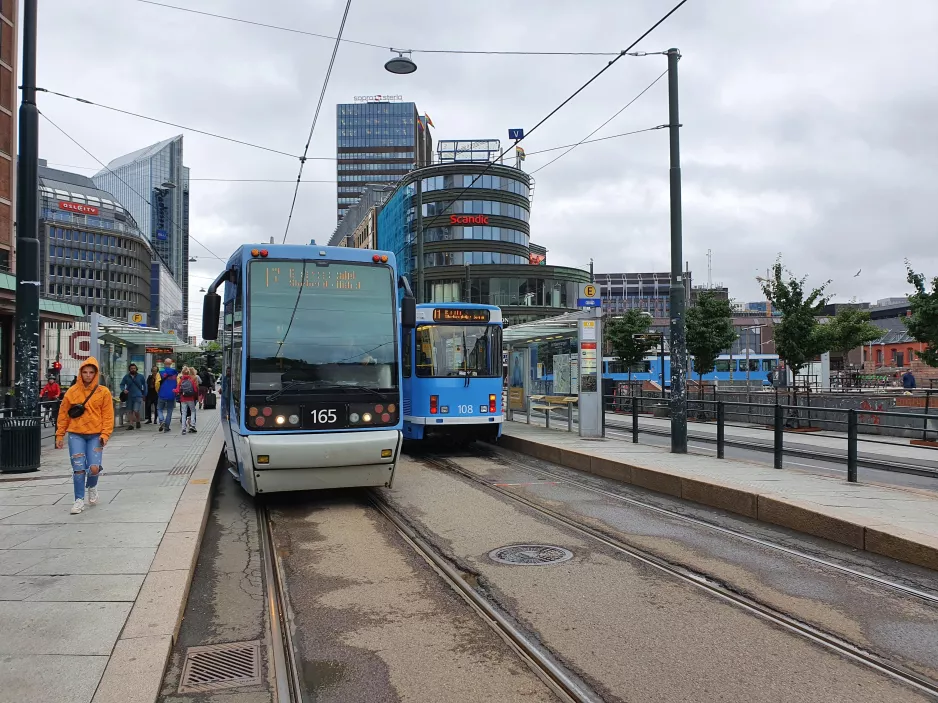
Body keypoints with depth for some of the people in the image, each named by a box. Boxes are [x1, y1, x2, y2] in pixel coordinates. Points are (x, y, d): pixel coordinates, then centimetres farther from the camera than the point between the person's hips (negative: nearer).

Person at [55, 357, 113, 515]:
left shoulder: (103, 392, 1)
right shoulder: (72, 391, 4)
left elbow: (108, 415, 0)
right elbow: (63, 414, 7)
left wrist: (105, 434, -9)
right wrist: (60, 435, 6)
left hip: (95, 435, -1)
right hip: (76, 435, 1)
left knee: (94, 468, -9)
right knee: (78, 468, -2)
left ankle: (92, 487, 25)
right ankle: (79, 500, 12)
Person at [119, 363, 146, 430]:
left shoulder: (140, 377, 5)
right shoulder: (126, 377, 6)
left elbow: (144, 385, 13)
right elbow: (122, 384, 8)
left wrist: (144, 394, 10)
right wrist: (124, 389, -13)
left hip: (138, 396, -2)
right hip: (129, 396, 2)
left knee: (136, 411, -12)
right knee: (130, 411, 3)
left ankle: (138, 421, 13)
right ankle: (131, 424, 10)